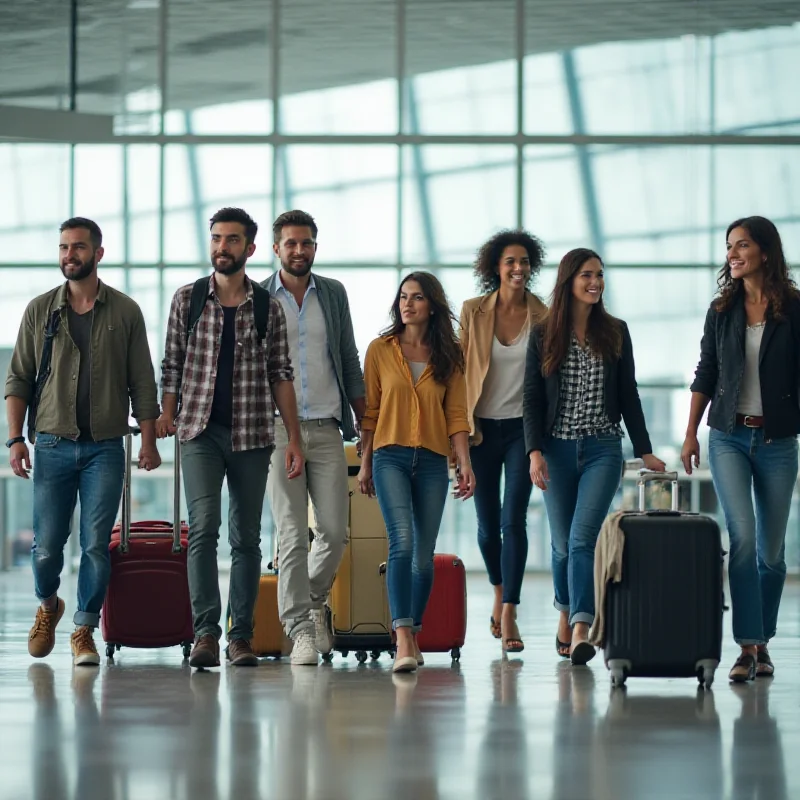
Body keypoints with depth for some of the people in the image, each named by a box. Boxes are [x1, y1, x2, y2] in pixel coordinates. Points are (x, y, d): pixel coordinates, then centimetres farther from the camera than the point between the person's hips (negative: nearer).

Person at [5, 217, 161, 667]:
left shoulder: (125, 312, 4)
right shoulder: (40, 310, 6)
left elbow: (142, 382, 5)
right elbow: (18, 379, 7)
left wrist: (149, 440, -1)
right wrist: (16, 438, -2)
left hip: (105, 448, -1)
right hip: (53, 444, 1)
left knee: (97, 545, -5)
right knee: (47, 546, 0)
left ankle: (85, 630, 7)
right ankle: (48, 606, 28)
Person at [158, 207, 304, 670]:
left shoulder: (268, 308, 5)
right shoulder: (188, 299, 5)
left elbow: (281, 375, 6)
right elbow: (173, 364, 10)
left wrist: (294, 438, 1)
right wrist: (166, 414, 1)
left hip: (252, 435, 1)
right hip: (201, 431, -1)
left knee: (247, 538, 4)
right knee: (204, 527, -15)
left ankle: (242, 636, 9)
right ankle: (206, 632, -17)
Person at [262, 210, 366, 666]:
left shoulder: (334, 294, 11)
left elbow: (349, 362, 14)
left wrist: (365, 424, 9)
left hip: (326, 428, 3)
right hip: (277, 428, -3)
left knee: (336, 531, 0)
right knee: (293, 534, -6)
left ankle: (314, 600, 26)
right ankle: (300, 629, -3)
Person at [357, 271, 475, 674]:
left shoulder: (448, 356, 9)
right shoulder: (381, 350, 5)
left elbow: (456, 414, 7)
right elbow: (369, 411, 7)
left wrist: (464, 463, -2)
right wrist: (364, 462, 4)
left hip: (432, 460, 2)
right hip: (390, 455, -2)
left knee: (424, 553, 4)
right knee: (402, 542, -18)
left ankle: (413, 634, 19)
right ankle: (403, 641, -26)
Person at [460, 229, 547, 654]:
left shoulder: (543, 316, -1)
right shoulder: (473, 312, -1)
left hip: (523, 427, -1)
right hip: (481, 427, 1)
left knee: (513, 520, -12)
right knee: (487, 523, 11)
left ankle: (508, 617, -11)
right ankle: (499, 592, 37)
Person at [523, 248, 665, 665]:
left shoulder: (615, 332, 6)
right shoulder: (543, 335, 3)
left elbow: (628, 395, 9)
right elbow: (531, 398, 1)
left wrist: (644, 451, 6)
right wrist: (535, 452, -10)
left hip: (602, 447, -1)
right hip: (557, 449, 1)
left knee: (582, 537, -16)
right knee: (563, 542, 8)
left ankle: (580, 629, -25)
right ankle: (566, 611, 32)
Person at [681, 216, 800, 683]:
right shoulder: (722, 311, 5)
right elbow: (705, 376, 12)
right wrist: (691, 434, 7)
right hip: (729, 437, 1)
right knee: (743, 536, -13)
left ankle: (763, 641, 21)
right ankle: (748, 648, -14)